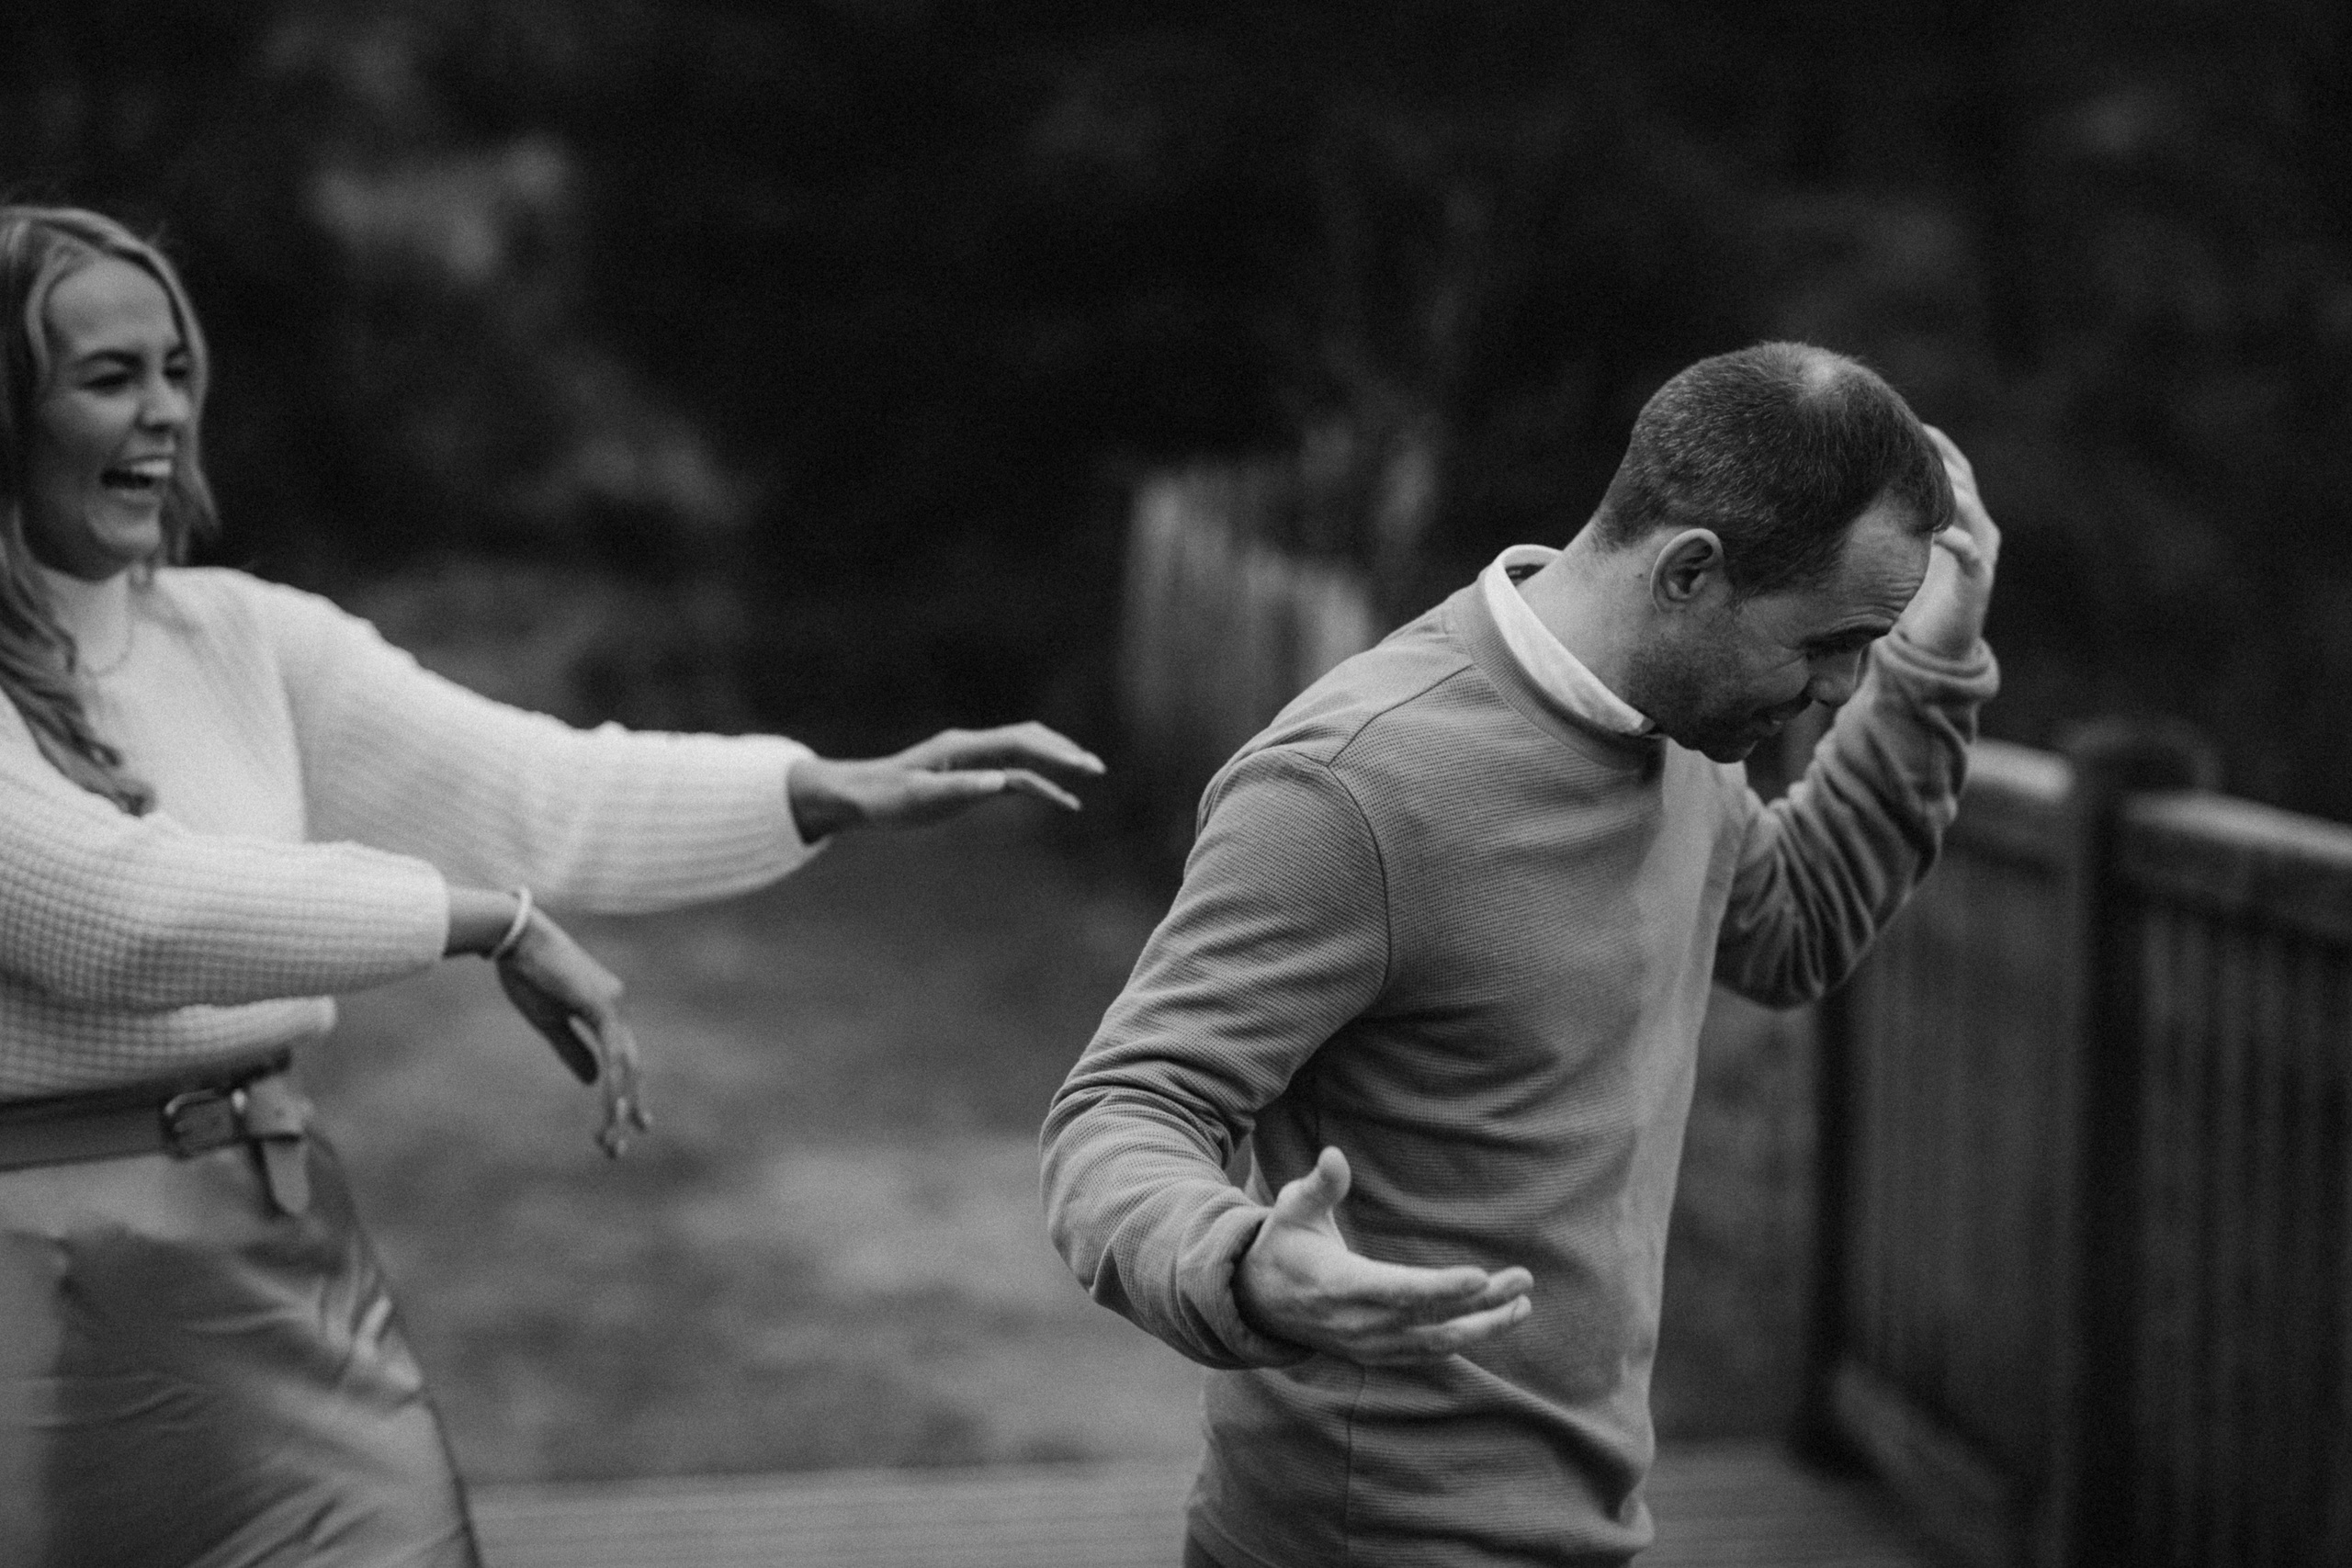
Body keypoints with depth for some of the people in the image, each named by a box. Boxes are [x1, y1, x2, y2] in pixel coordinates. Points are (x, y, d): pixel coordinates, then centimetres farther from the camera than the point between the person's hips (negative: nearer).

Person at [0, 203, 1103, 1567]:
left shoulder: (239, 637, 6)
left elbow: (534, 788, 0)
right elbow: (119, 909, -20)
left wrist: (840, 791, -11)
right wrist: (494, 924, -18)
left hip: (284, 1268, 4)